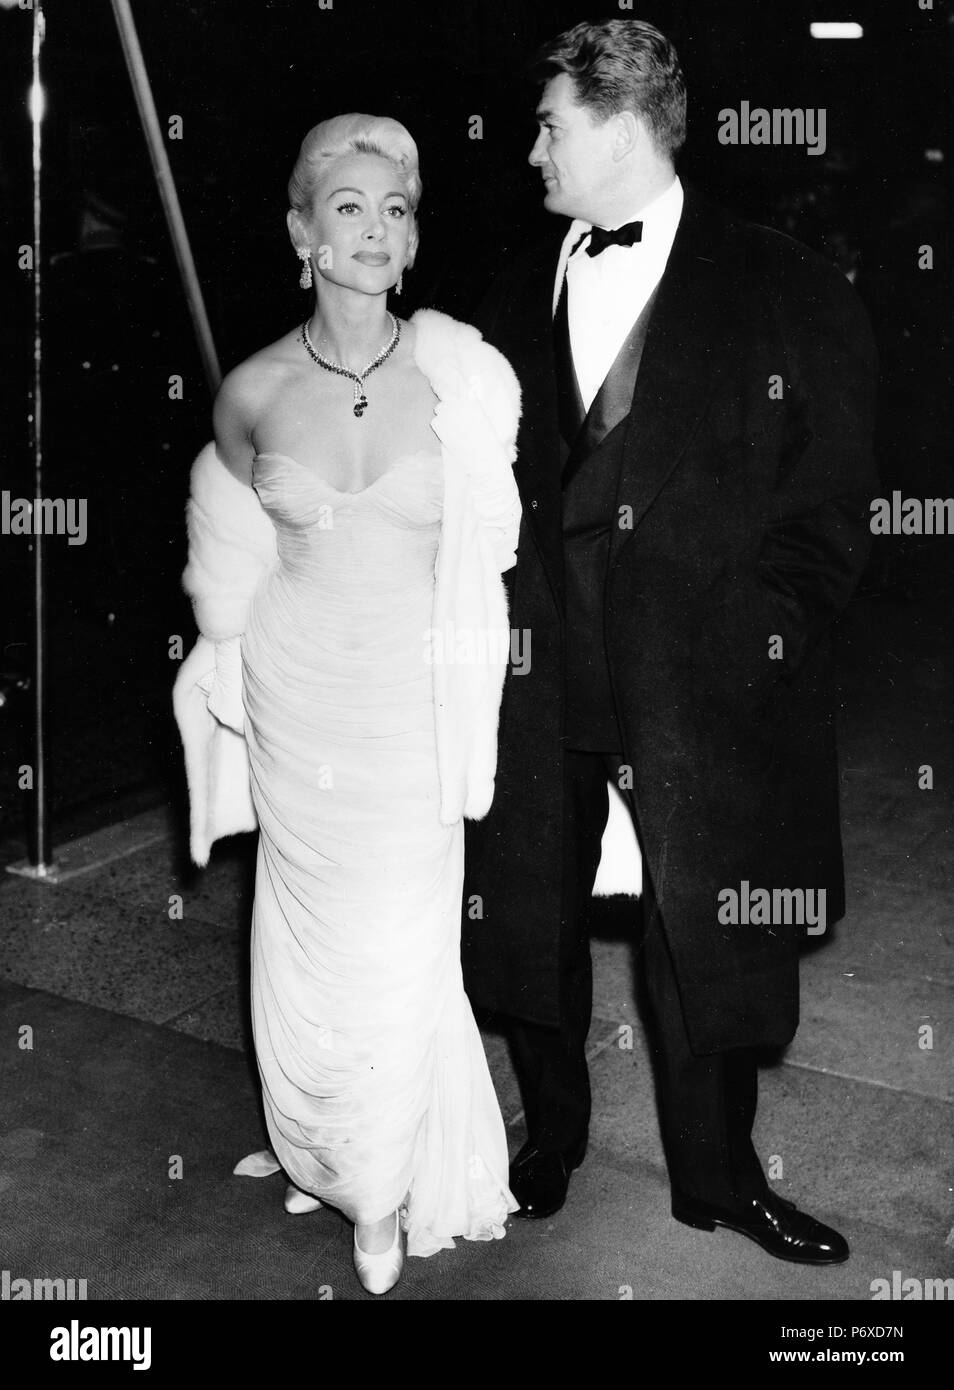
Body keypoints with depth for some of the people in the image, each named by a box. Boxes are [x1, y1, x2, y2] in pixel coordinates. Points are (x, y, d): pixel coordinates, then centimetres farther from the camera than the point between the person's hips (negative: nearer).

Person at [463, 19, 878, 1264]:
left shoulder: (790, 295, -2)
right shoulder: (516, 296, 11)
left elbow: (830, 511, -2)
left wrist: (758, 648, -8)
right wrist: (490, 623, 1)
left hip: (704, 686, -3)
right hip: (535, 674, 4)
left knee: (709, 938, 6)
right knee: (528, 919, 11)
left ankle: (716, 1175, 28)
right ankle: (550, 1139, 34)